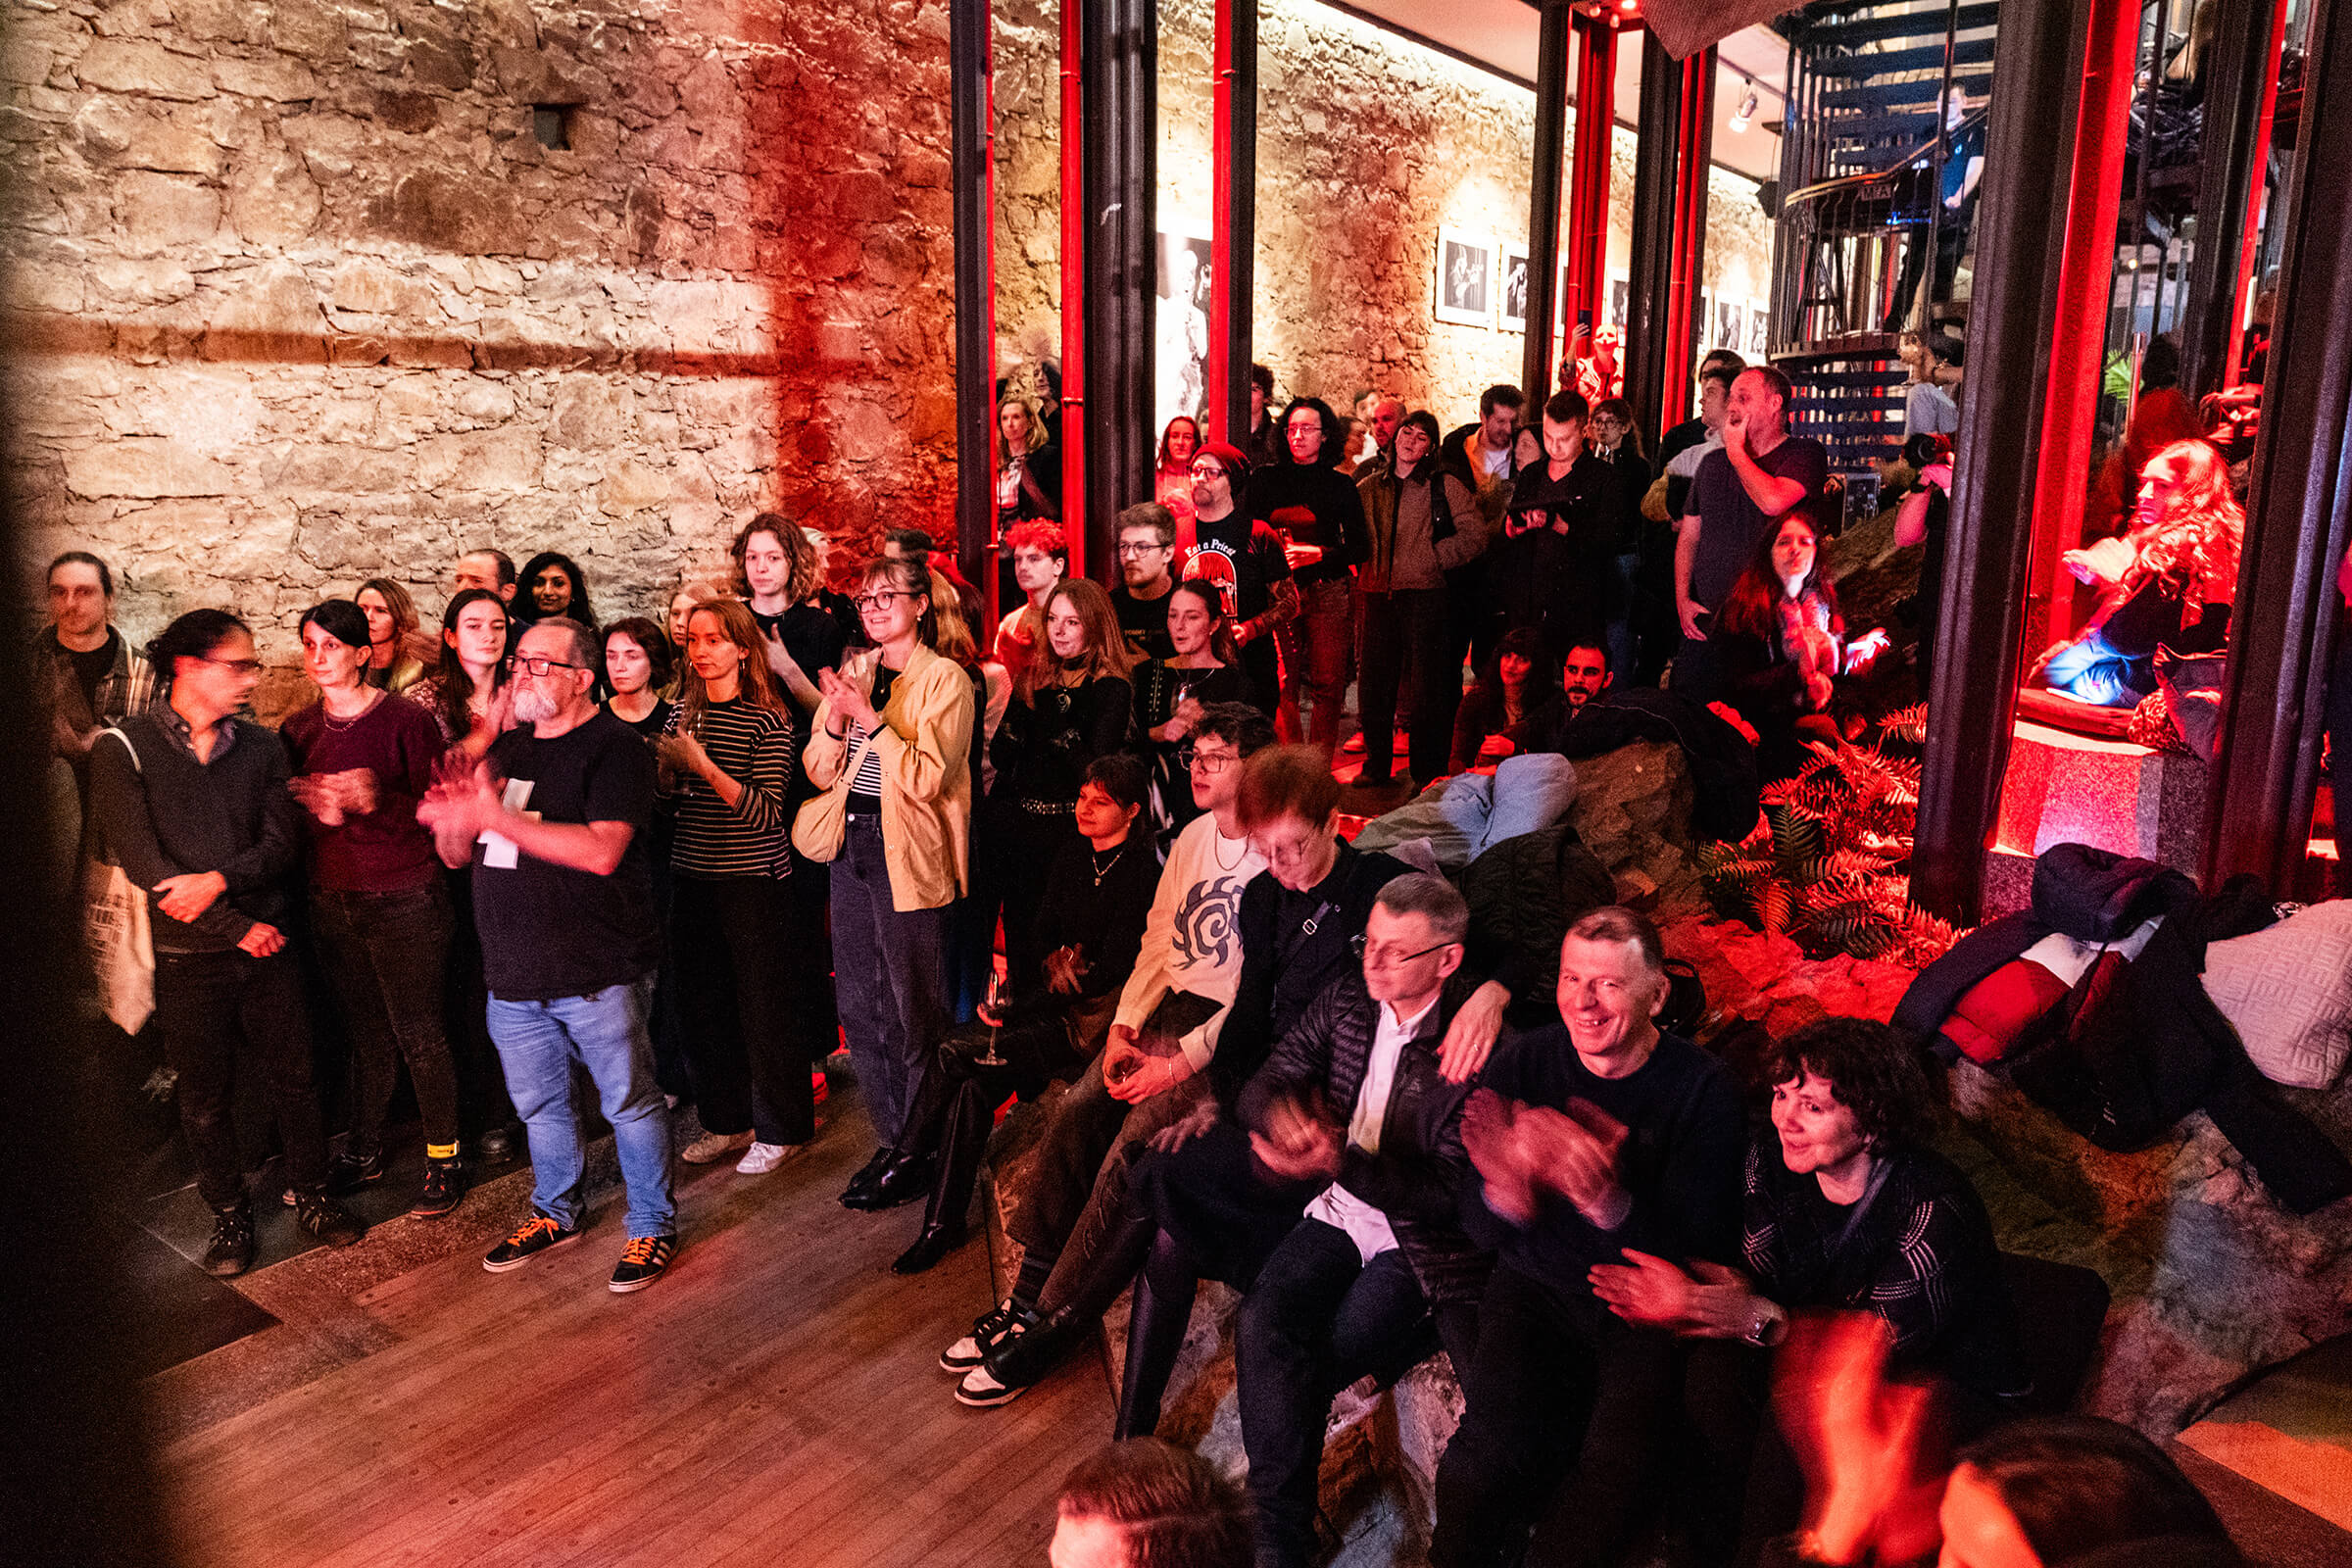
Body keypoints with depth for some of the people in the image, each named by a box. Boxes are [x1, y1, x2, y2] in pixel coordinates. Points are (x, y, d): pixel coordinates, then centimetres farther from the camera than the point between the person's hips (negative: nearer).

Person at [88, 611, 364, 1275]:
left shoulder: (261, 746, 4)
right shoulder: (123, 747, -7)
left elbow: (282, 842, -2)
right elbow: (140, 860, -14)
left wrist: (219, 880, -21)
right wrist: (239, 927, -14)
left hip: (269, 945, 3)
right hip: (188, 957, -2)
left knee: (294, 1079, 10)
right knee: (205, 1100, 10)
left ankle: (311, 1197, 26)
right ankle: (229, 1214, 27)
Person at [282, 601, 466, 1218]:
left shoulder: (407, 720, -8)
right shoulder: (300, 731, 7)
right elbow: (293, 818, 10)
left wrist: (376, 802, -24)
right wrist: (321, 809, -12)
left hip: (405, 900, -4)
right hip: (332, 900, 4)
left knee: (419, 1034, 1)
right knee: (365, 1034, 11)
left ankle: (443, 1159, 14)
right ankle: (364, 1151, 27)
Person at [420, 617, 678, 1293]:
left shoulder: (614, 748, -11)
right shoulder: (506, 748, 12)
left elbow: (602, 852, -25)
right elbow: (458, 857, 14)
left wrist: (499, 817, -25)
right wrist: (455, 823, -10)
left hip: (596, 975, -7)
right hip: (513, 976, 7)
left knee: (629, 1103, 4)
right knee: (540, 1105, 20)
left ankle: (653, 1226, 21)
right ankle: (557, 1212, 40)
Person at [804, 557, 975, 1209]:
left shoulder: (945, 679, -6)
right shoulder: (855, 671, 11)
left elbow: (928, 777, -16)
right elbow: (820, 772, 8)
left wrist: (872, 718, -21)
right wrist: (836, 719, -10)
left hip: (908, 854, -6)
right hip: (851, 848, 6)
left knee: (915, 1009, 3)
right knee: (860, 1007, 13)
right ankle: (891, 1141, 27)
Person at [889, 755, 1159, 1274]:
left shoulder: (1141, 871, -13)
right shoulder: (1073, 856, 10)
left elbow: (1114, 969, -16)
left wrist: (1019, 1008, -16)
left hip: (1098, 1016, -6)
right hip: (1052, 998, 6)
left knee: (955, 1054, -19)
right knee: (974, 1081, -17)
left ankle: (905, 1163, 2)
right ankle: (943, 1225, -6)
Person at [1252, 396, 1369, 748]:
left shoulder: (1341, 485, 8)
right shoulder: (1266, 479, 10)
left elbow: (1358, 547, 7)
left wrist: (1319, 554, -8)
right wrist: (1276, 552, -8)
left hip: (1328, 592, 0)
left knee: (1327, 684, -3)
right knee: (1283, 684, -7)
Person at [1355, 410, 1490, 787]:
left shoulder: (1445, 484, 2)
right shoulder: (1368, 486, 15)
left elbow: (1474, 536, -2)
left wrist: (1432, 557, -7)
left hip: (1425, 594, -4)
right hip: (1377, 593, 4)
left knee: (1429, 687, -1)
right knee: (1374, 683, 7)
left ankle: (1428, 771, 8)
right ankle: (1376, 766, 20)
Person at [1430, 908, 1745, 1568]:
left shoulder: (1701, 1086, -7)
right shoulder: (1522, 1063, -1)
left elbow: (1702, 1249, -15)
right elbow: (1480, 1229, -3)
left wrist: (1610, 1202, -35)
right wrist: (1505, 1195, -28)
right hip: (1538, 1290, 1)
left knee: (1612, 1473, -27)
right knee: (1483, 1460, -23)